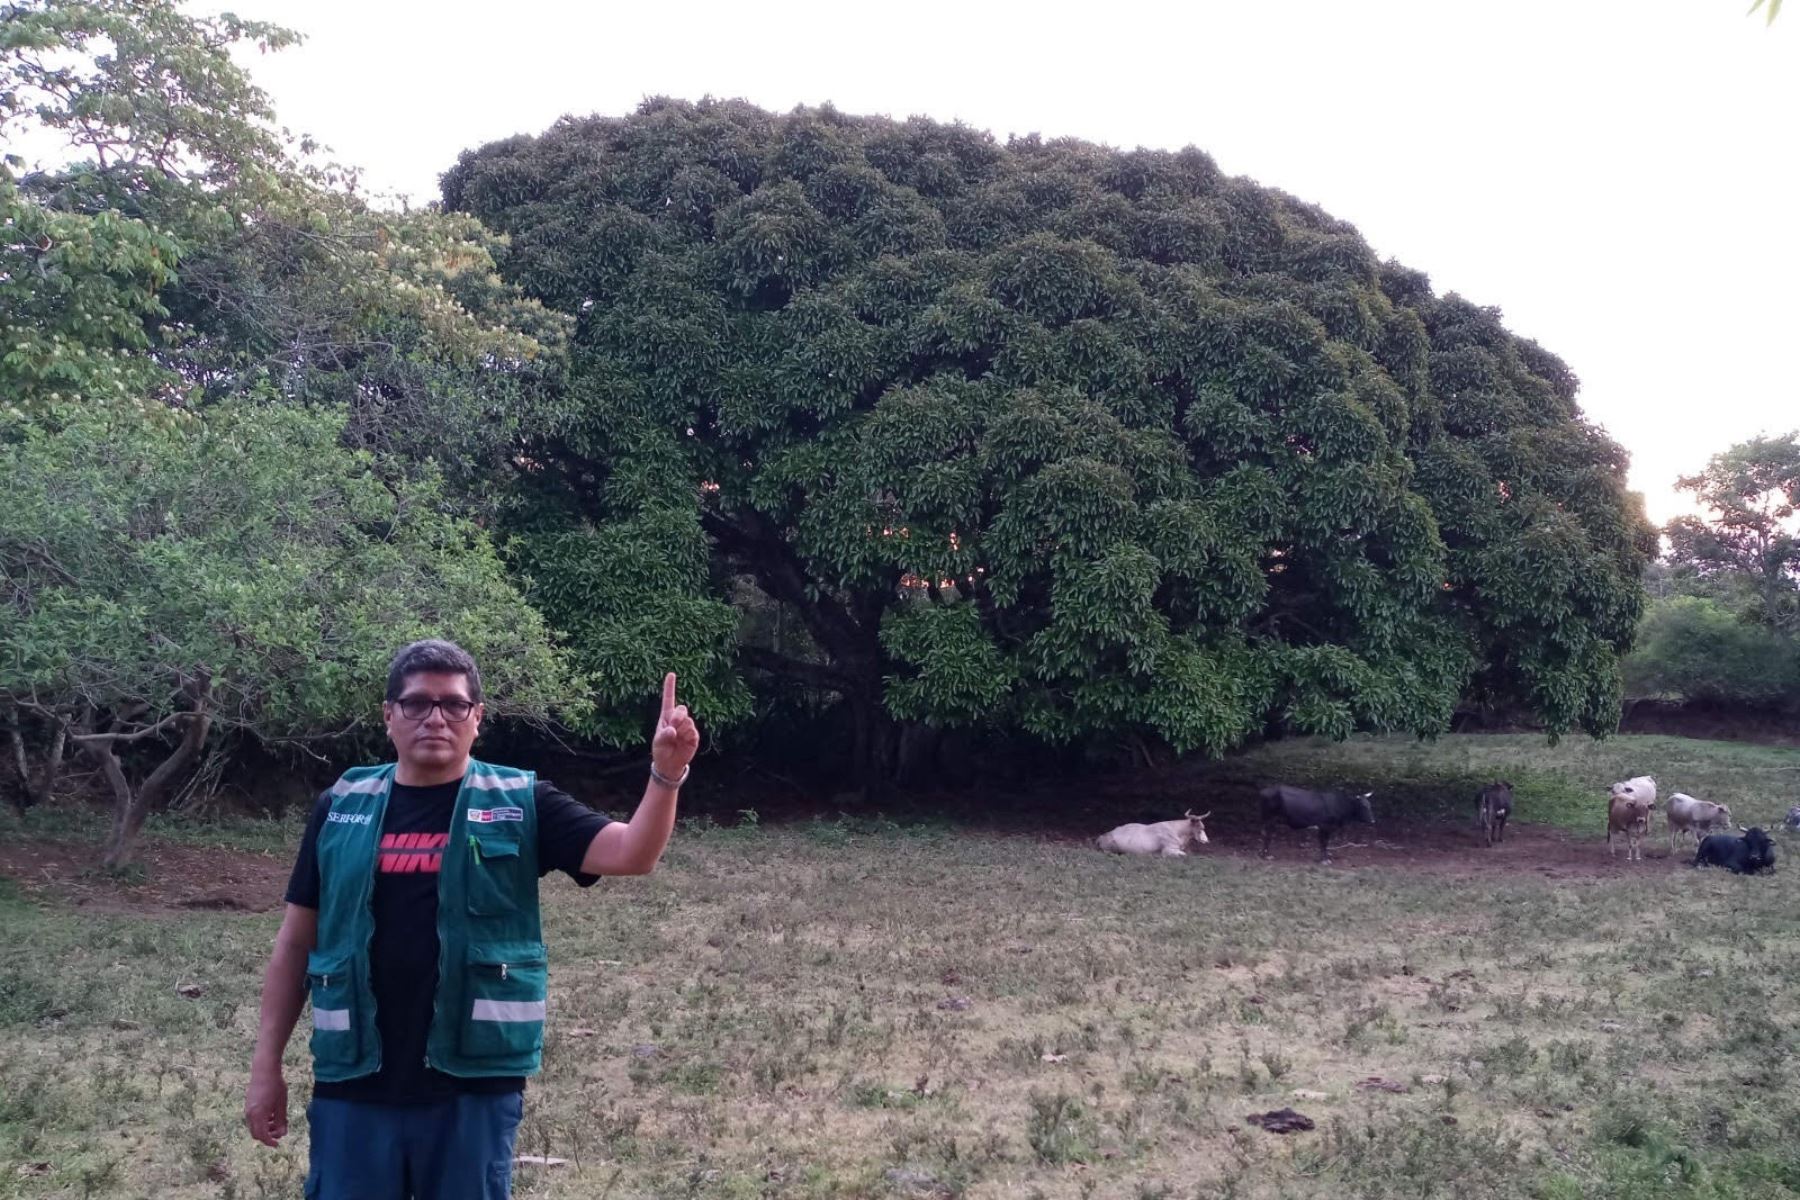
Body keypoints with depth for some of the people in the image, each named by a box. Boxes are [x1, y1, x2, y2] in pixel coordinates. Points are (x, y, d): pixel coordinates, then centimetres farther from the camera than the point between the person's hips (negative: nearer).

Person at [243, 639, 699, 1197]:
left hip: (475, 1086, -1)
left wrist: (666, 774, -31)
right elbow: (296, 942, 9)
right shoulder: (342, 807, 4)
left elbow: (631, 853, -14)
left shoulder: (518, 805, -2)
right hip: (353, 1086, 2)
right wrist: (267, 1064, 7)